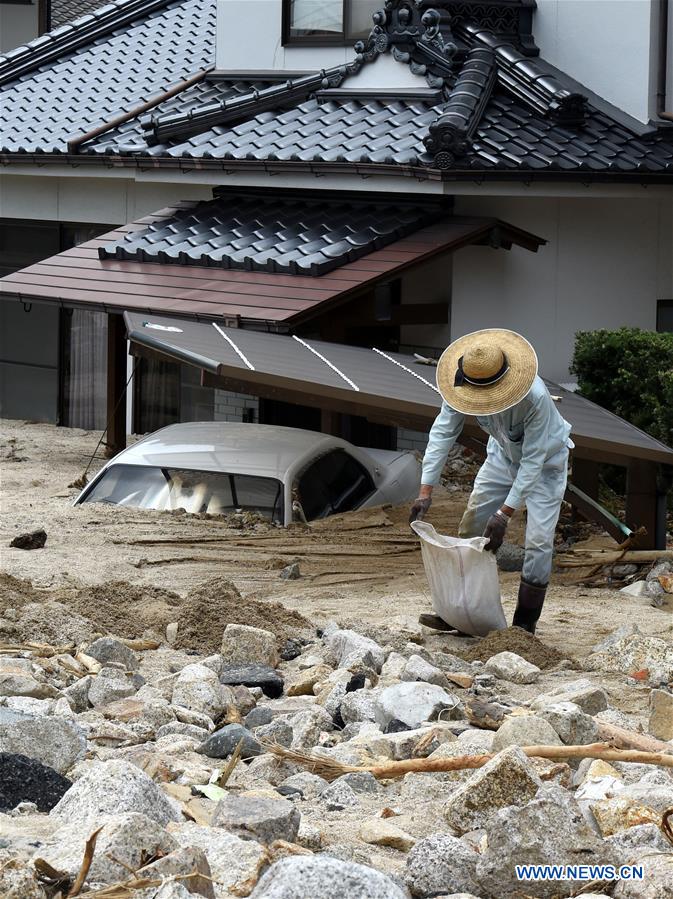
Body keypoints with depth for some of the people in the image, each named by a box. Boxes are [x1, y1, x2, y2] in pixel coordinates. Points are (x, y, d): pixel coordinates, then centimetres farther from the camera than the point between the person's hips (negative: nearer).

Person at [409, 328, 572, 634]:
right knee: (471, 527, 4)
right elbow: (442, 433, -23)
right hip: (503, 456, 5)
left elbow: (533, 460, -35)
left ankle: (524, 624, -4)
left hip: (545, 462, -5)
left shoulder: (536, 397, -41)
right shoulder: (462, 385, -27)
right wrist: (426, 490, -30)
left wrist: (505, 513, -35)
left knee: (538, 540, -13)